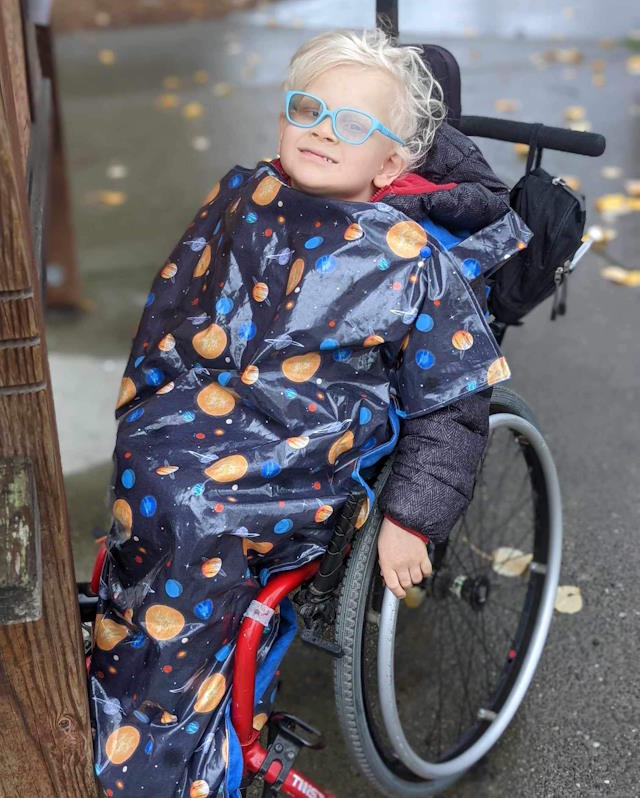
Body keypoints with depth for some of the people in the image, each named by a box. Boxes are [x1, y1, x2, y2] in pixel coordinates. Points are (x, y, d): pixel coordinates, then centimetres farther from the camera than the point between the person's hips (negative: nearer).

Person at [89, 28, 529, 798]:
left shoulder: (415, 262, -5)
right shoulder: (241, 198, 8)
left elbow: (451, 404, -1)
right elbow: (169, 308, 17)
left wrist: (412, 517, -6)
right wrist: (141, 410, 13)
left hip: (309, 454, -5)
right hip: (192, 412, 5)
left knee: (178, 497, -27)